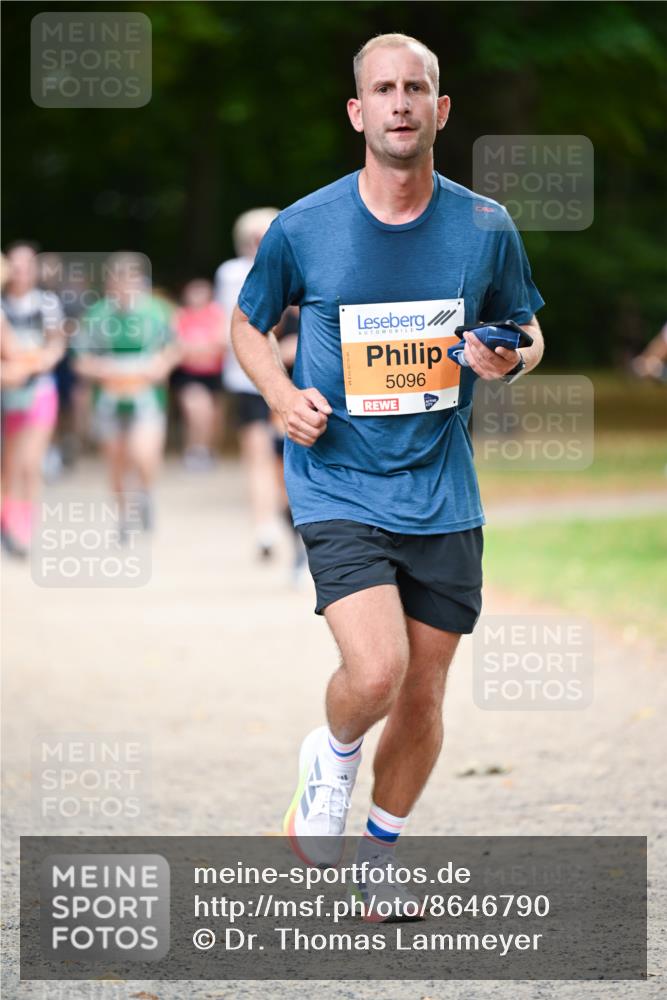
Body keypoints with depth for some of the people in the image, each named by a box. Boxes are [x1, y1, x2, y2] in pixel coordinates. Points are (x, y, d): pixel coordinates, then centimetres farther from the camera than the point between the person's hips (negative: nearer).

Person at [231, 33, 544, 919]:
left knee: (423, 694, 8)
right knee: (376, 672, -22)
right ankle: (331, 756, 13)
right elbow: (249, 325, 11)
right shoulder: (302, 228, -5)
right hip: (339, 487, -3)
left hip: (443, 496, 3)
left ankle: (380, 854, 32)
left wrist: (511, 359, -10)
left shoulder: (486, 228, -1)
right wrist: (284, 396, -8)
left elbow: (527, 331, 14)